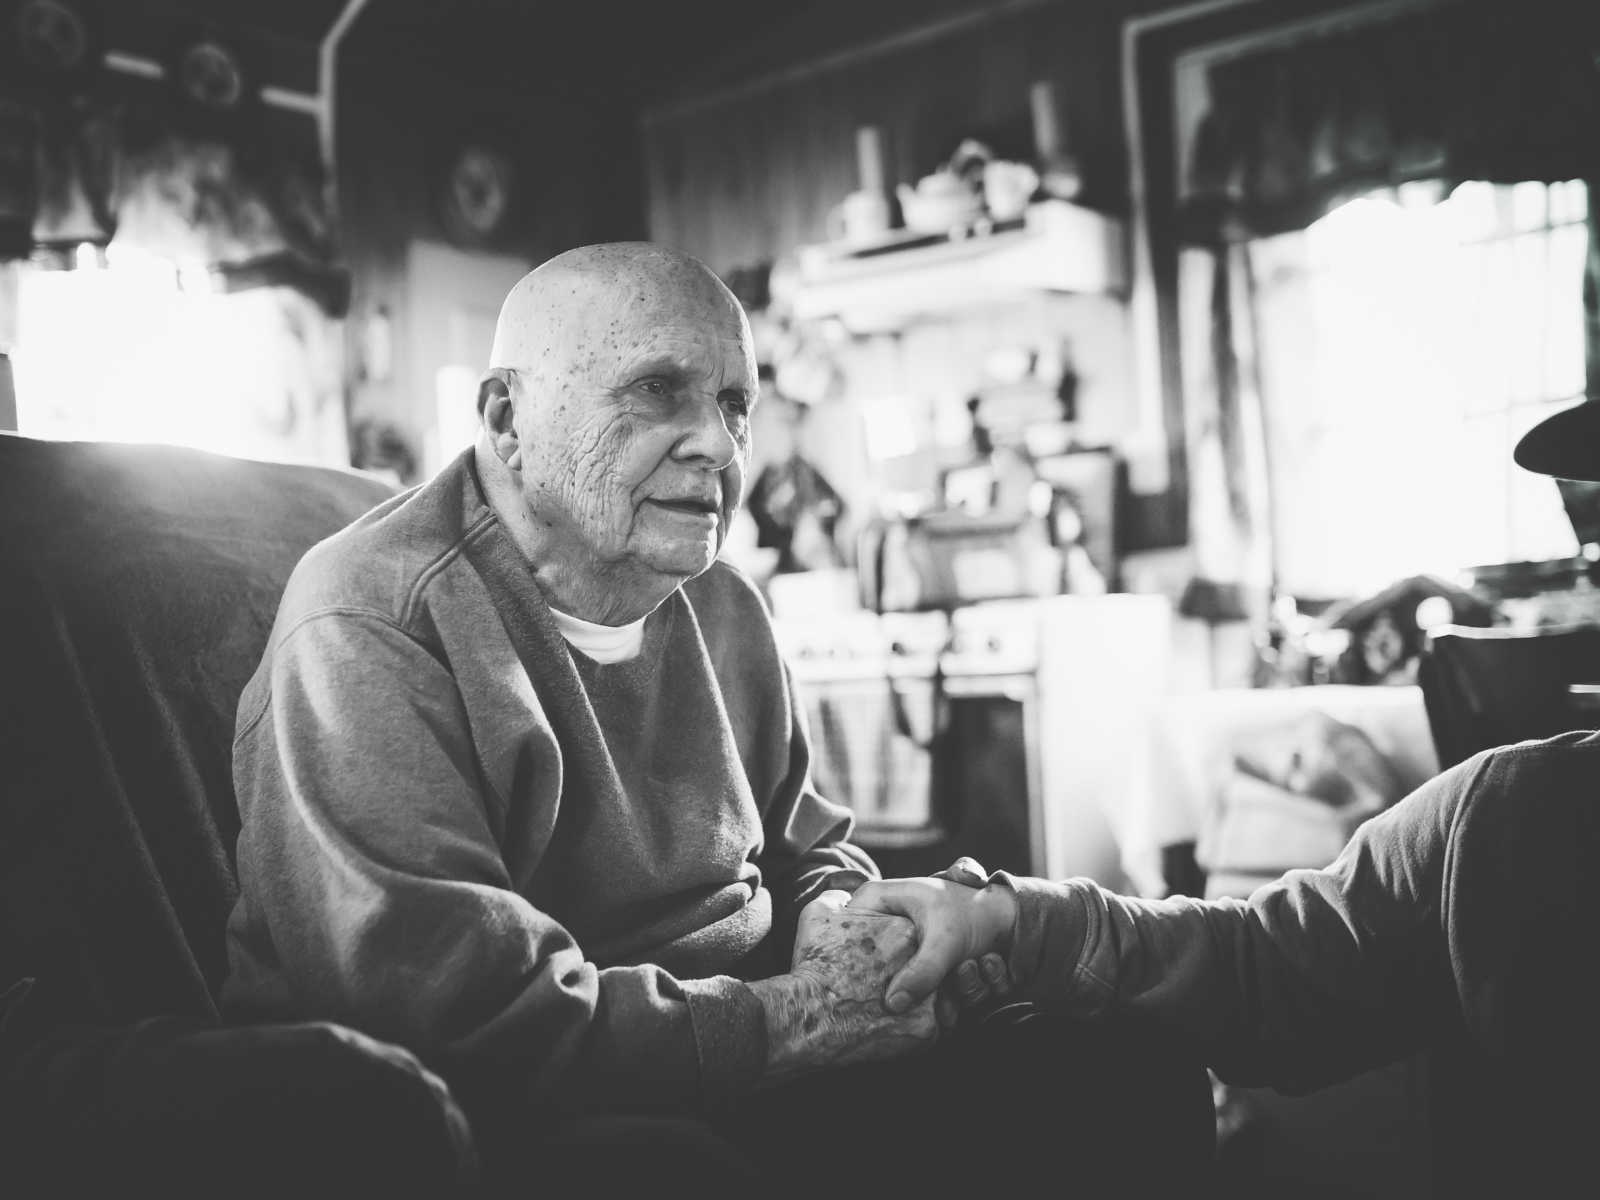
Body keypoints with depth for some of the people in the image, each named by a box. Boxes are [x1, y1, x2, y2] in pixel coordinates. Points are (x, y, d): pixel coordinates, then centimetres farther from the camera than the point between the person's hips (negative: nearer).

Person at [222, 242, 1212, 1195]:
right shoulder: (369, 632, -18)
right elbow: (467, 1020, -26)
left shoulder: (722, 606, 11)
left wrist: (838, 920, -4)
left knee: (1129, 1073, 0)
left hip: (738, 1064, 8)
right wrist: (798, 1013, -19)